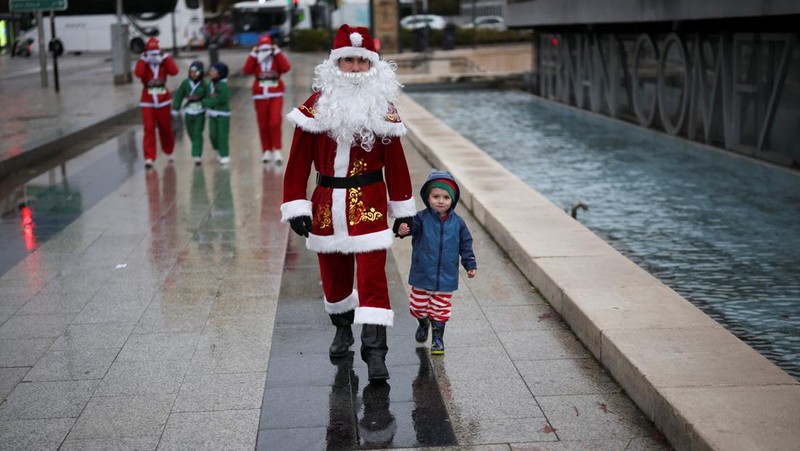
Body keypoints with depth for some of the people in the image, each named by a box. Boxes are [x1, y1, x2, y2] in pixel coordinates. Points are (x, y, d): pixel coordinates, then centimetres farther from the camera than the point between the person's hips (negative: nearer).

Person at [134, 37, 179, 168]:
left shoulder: (164, 63, 1)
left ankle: (169, 151, 36)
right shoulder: (143, 64, -2)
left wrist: (166, 58, -16)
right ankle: (149, 158, -9)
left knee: (165, 128, 13)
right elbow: (138, 74, -24)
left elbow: (174, 71, -19)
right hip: (147, 102, -1)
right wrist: (143, 60, -22)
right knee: (149, 129, -9)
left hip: (163, 101, 1)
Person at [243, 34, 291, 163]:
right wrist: (253, 55, -11)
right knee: (263, 125, 5)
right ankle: (266, 151, 14)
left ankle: (277, 150, -7)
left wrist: (278, 52, -13)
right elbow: (246, 71, -11)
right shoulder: (255, 60, 6)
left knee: (275, 123, -15)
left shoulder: (277, 59, 3)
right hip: (260, 96, 2)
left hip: (276, 96, -2)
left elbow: (286, 67, -17)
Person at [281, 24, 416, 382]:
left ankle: (375, 352, -7)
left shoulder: (382, 106, 0)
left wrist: (403, 210, 5)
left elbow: (395, 161, 4)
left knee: (372, 275, -9)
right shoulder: (317, 104, -2)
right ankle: (343, 329, 40)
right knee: (333, 273, 15)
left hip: (369, 203, -2)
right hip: (327, 203, 2)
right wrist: (295, 207, -8)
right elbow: (299, 160, -2)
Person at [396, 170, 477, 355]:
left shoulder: (457, 223, -3)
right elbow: (412, 225, -30)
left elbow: (465, 245, 6)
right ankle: (423, 323, 45)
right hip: (422, 275, 0)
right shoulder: (422, 218, -11)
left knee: (440, 310, 7)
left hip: (446, 277, 0)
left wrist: (470, 265, 2)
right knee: (418, 307, 15)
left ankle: (437, 338, 23)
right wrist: (403, 230, -52)